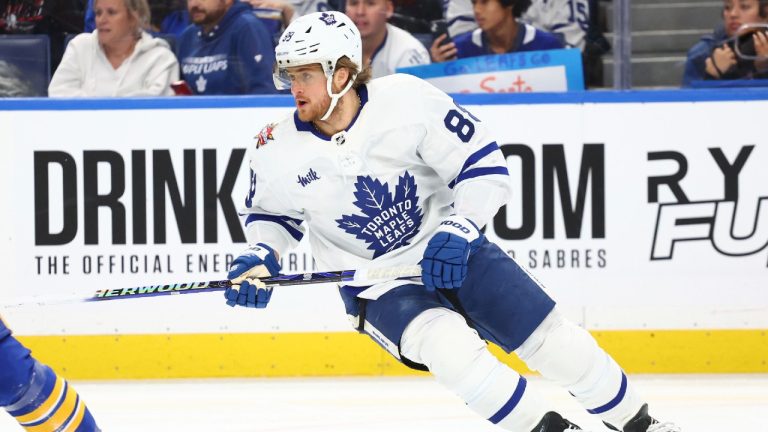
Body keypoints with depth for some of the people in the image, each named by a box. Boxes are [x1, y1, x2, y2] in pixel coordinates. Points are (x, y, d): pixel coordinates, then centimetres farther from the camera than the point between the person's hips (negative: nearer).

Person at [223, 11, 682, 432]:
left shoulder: (407, 100, -20)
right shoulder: (279, 151, -13)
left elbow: (484, 163, -14)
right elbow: (271, 214, 7)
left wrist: (459, 231, -25)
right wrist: (260, 258, -12)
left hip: (451, 252, 0)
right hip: (374, 284, 0)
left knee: (553, 337, -1)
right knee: (448, 343, -30)